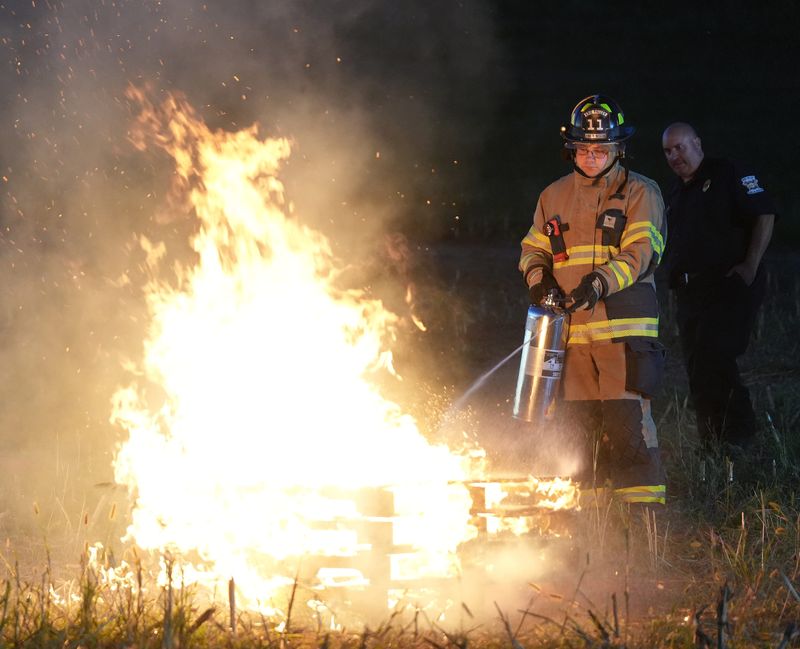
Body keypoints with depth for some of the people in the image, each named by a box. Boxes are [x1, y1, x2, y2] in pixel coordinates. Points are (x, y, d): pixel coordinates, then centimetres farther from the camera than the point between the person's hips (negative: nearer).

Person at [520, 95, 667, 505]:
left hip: (623, 326, -5)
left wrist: (601, 282, -23)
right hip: (571, 328, 5)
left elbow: (640, 253, -8)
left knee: (626, 416, -13)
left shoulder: (639, 193, 2)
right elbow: (532, 248, 23)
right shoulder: (554, 197, 16)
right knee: (580, 418, 9)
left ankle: (643, 499, -10)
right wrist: (539, 279, 0)